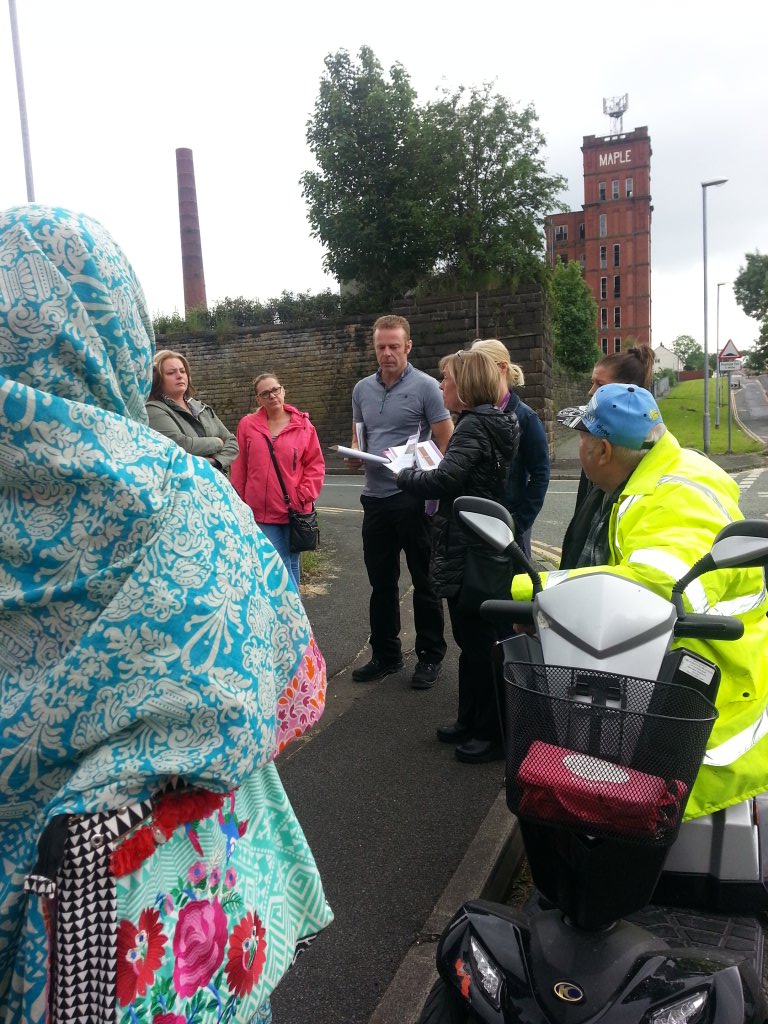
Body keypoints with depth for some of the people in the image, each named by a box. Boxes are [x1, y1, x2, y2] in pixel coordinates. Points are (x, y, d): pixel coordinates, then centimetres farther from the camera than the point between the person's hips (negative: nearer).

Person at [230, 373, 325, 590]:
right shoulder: (248, 425, 1)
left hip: (294, 510, 1)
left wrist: (304, 495, -7)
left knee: (291, 563, 13)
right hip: (262, 511, -1)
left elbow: (316, 464, 2)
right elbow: (239, 467, 5)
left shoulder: (303, 425, 0)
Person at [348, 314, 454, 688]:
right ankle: (385, 654, 28)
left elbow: (447, 443, -7)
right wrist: (354, 455, -3)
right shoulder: (362, 389, 10)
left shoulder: (425, 386, -6)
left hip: (413, 499, -5)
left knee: (424, 581, 7)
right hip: (375, 498, 5)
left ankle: (430, 655, 21)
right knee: (381, 582, 14)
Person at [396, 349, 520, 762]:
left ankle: (492, 734, 15)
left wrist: (405, 475, -11)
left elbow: (444, 480, -28)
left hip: (467, 550, -10)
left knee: (477, 641, 1)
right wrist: (423, 472, 7)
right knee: (473, 638, 18)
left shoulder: (474, 425, -18)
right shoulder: (494, 422, 13)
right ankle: (471, 721, 32)